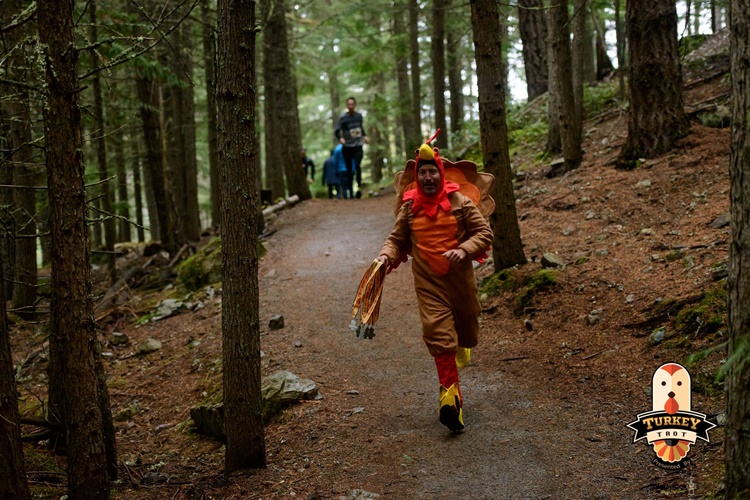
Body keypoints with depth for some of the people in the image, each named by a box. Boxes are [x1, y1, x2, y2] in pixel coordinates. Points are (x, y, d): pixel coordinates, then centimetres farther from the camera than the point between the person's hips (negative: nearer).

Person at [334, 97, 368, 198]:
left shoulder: (359, 116, 8)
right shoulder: (342, 118, -4)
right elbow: (336, 131, -3)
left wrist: (364, 136, 13)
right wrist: (340, 138, -21)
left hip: (358, 145, 1)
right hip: (347, 147, -1)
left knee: (357, 166, -17)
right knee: (349, 169, 2)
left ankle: (359, 187, -21)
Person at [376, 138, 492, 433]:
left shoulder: (459, 202, -2)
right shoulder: (409, 208, 4)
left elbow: (484, 233, -2)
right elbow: (396, 239, 12)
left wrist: (464, 250, -19)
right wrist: (387, 255, -10)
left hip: (460, 279, 0)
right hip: (429, 285, 0)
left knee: (466, 331, 18)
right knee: (439, 337, -13)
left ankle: (462, 345, 56)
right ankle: (450, 396, -11)